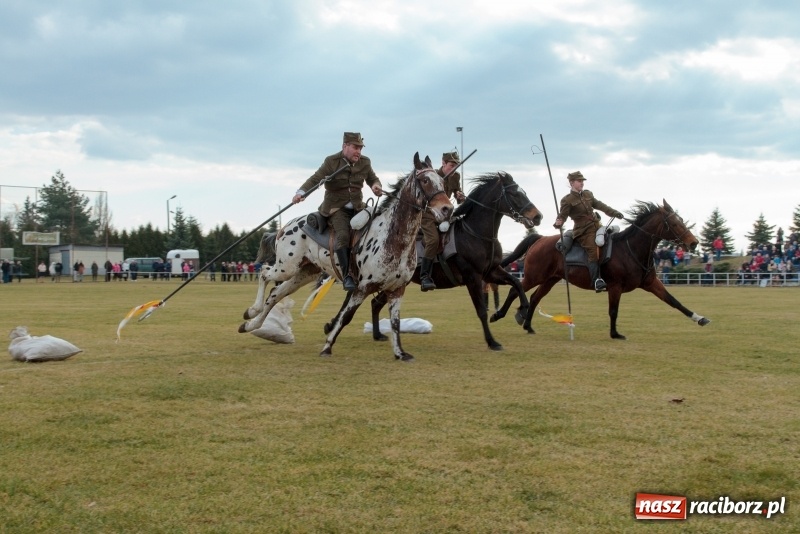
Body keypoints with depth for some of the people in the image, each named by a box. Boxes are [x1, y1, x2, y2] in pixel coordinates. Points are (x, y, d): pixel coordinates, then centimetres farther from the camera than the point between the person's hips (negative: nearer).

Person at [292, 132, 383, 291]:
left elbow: (372, 178, 20)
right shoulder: (331, 162, -7)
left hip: (357, 207, 5)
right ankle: (347, 276, -26)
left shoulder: (365, 162, 6)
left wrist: (376, 185, -6)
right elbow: (315, 179, -15)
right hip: (336, 207, -5)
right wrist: (301, 192, -33)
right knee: (343, 235, -27)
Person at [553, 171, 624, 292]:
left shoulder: (588, 194, 14)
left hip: (596, 226, 8)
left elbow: (599, 205, 19)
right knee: (594, 252, -22)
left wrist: (614, 213, 16)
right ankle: (597, 281, -24)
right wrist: (558, 223, -30)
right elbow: (562, 215, -8)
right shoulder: (567, 200, -5)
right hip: (583, 232, -8)